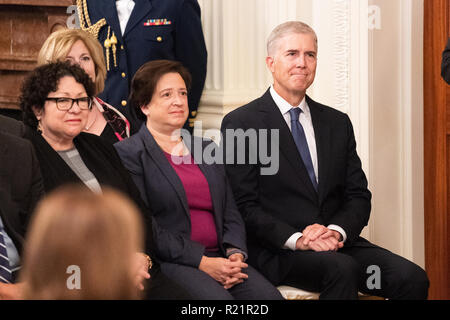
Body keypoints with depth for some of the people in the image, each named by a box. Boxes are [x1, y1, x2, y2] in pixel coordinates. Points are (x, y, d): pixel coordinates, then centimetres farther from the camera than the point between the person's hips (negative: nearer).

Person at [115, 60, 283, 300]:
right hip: (168, 262, -5)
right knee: (217, 297, -35)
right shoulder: (129, 153, 3)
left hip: (217, 259, 5)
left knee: (269, 295, -24)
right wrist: (201, 262, -14)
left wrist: (235, 253, -3)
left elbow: (231, 215, 19)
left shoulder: (206, 149, 24)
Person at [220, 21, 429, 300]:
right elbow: (244, 205, -6)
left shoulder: (338, 123, 16)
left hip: (338, 243, 5)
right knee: (342, 269, -35)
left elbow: (359, 196, 12)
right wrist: (295, 238, -19)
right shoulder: (241, 123, 0)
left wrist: (337, 231, -10)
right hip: (278, 251, -5)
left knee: (413, 278, -19)